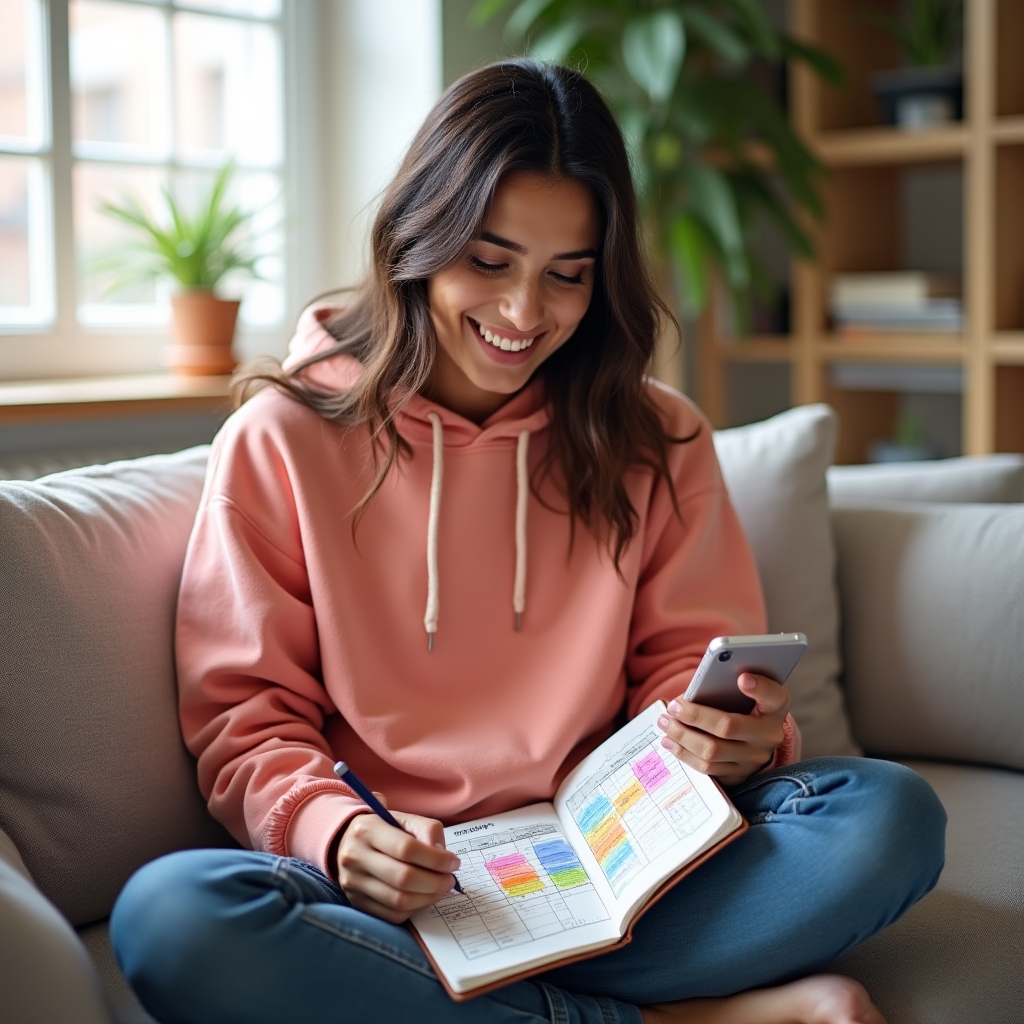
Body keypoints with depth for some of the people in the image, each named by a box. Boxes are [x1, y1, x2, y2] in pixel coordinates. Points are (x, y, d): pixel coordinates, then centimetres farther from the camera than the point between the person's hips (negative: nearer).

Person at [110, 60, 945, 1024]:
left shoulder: (657, 442, 12)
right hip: (392, 879, -1)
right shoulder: (280, 441, 4)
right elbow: (246, 713, 1)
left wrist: (732, 737, -16)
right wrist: (337, 832, -20)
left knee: (890, 814, -21)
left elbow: (688, 663, 9)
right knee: (168, 913, -34)